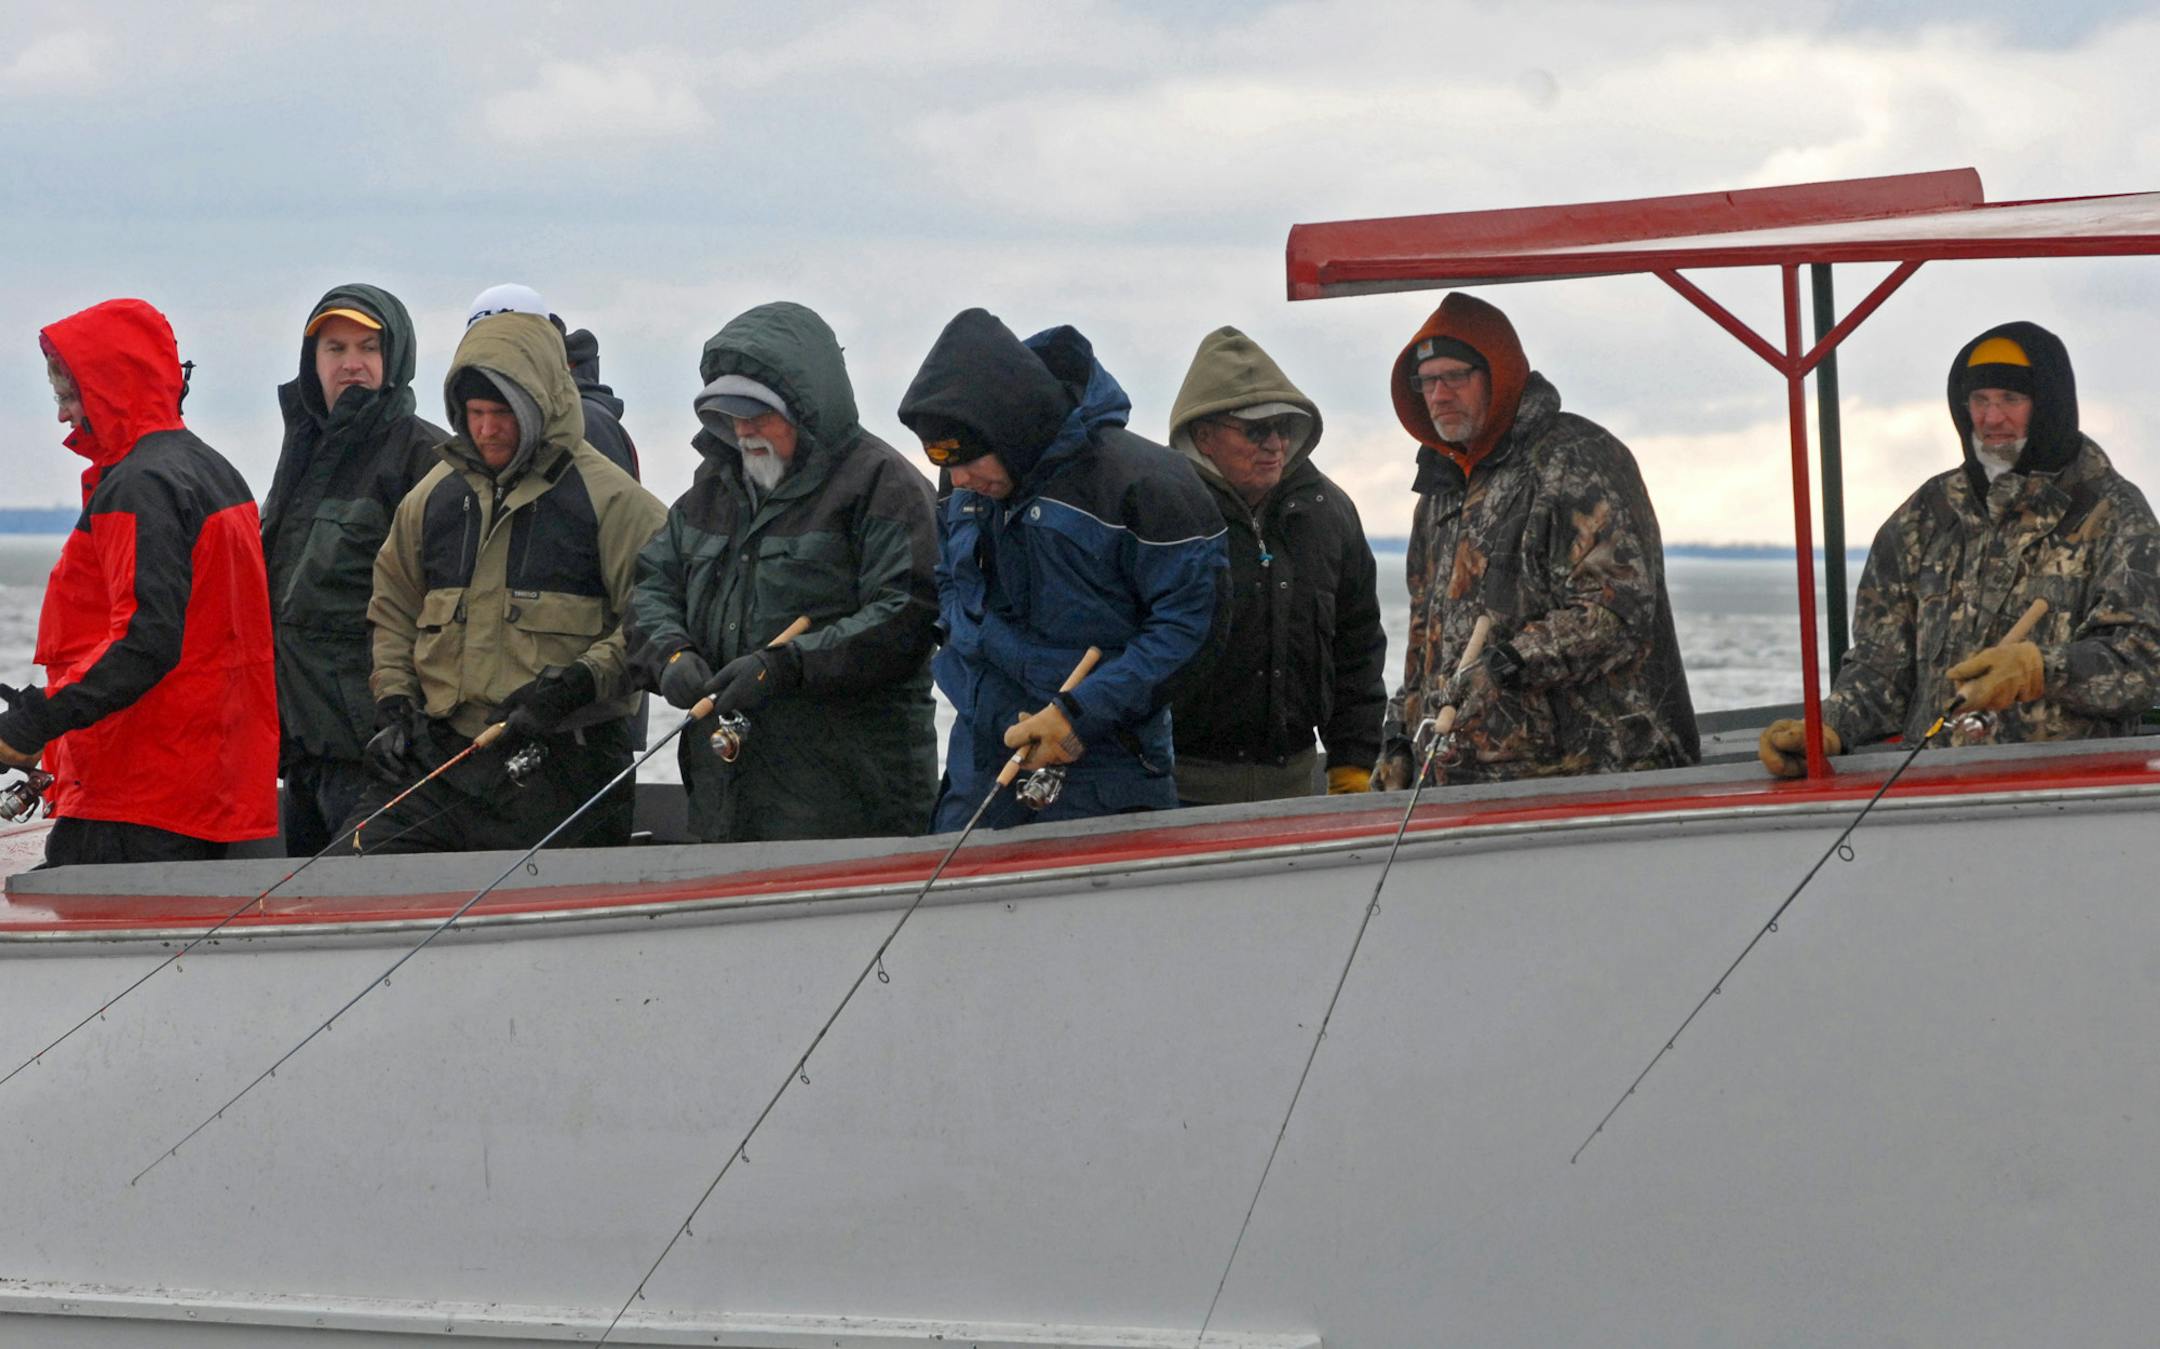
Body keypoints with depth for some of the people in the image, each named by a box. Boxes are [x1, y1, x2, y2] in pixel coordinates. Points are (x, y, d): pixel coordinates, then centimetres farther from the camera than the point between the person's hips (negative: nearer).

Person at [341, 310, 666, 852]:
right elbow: (393, 609, 23)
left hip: (562, 767, -4)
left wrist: (583, 682, -18)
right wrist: (393, 702, 10)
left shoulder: (608, 499, -4)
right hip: (439, 756, 4)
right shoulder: (436, 494, 13)